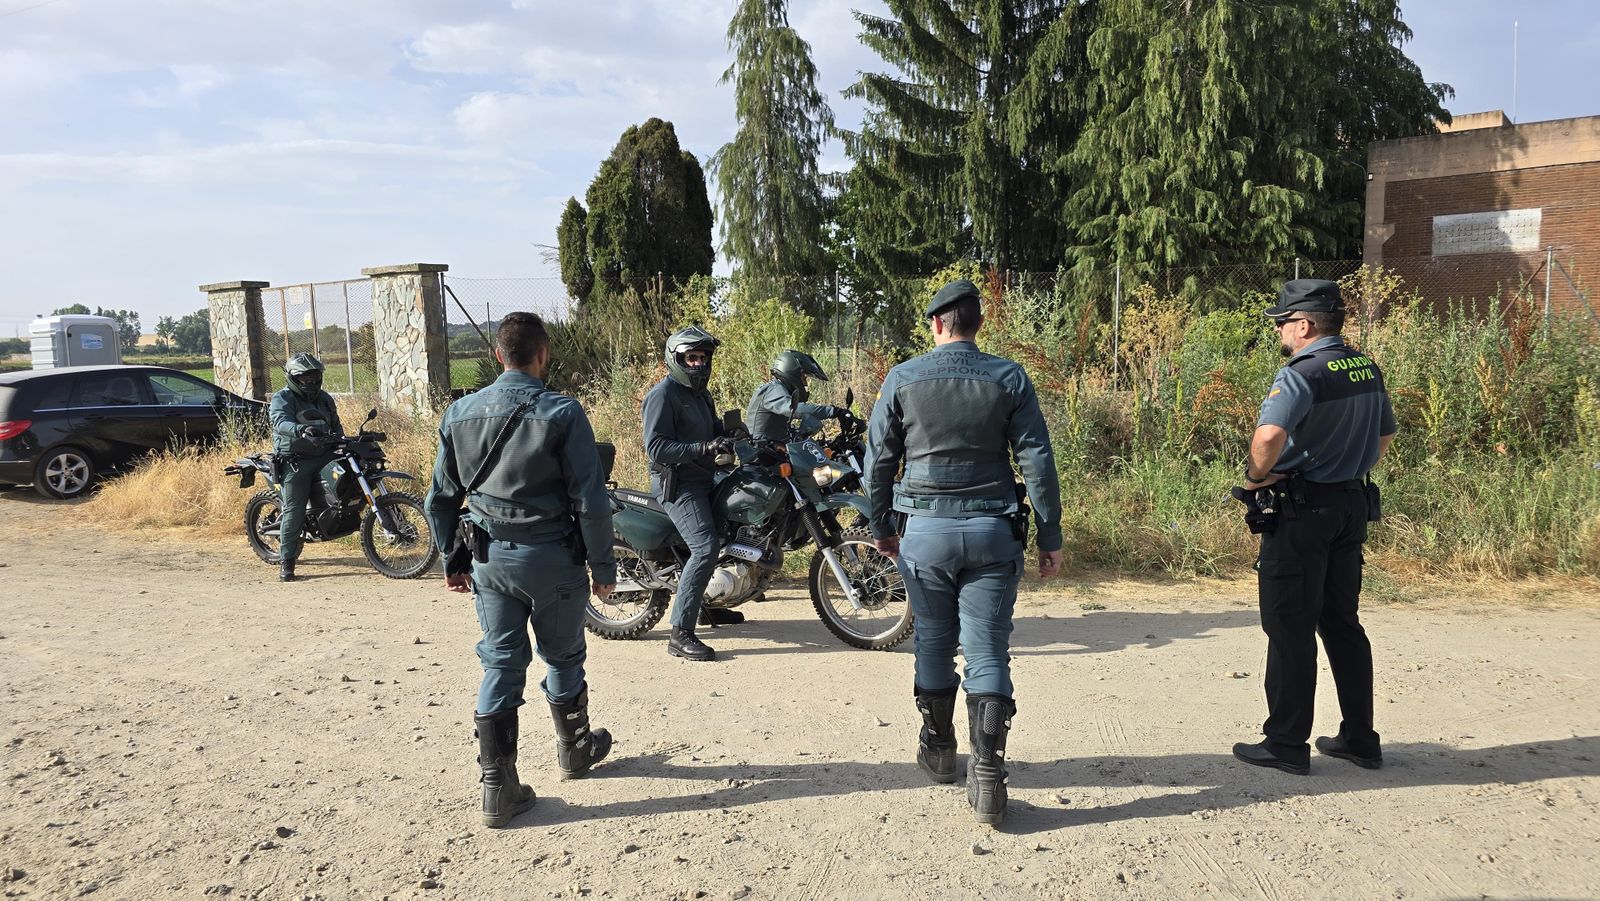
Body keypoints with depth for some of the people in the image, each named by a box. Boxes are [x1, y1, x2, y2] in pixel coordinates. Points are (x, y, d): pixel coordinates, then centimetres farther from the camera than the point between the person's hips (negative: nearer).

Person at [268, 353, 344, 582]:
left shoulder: (325, 399, 16)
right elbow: (280, 422, -23)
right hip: (295, 460, -5)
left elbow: (336, 425, 24)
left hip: (324, 455, 5)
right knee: (294, 511, -8)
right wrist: (302, 429, -43)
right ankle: (286, 562, 0)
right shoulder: (282, 398, -3)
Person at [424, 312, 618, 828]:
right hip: (553, 558, -3)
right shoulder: (562, 413, -12)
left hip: (491, 559, 3)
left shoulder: (461, 413, 2)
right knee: (563, 660, 16)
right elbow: (589, 501, -13)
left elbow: (440, 500, 8)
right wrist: (602, 565, -3)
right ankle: (574, 751, 36)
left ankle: (498, 788, 10)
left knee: (500, 665, 9)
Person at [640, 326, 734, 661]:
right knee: (706, 548, -22)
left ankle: (708, 604, 27)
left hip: (702, 479, 10)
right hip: (677, 484, -10)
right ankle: (681, 635, -19)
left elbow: (715, 431, 25)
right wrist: (703, 449, -28)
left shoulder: (701, 395, 20)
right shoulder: (663, 394, -10)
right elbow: (655, 447, -19)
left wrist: (732, 442, 4)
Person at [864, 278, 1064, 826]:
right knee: (988, 652, 3)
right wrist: (1050, 538, 4)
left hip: (925, 532, 1)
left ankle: (938, 750, 31)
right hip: (992, 532, 0)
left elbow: (879, 458, 4)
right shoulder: (1009, 379, 0)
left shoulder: (903, 379, 0)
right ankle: (987, 775, -3)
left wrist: (881, 526, 16)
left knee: (934, 642, 16)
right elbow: (1037, 461, -2)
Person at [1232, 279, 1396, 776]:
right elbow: (1384, 435, 22)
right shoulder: (1367, 368, 10)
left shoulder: (1301, 373, -18)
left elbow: (1269, 435, -34)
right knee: (1342, 622, 17)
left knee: (1290, 628, 0)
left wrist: (1255, 475, -17)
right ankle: (1359, 738, 25)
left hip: (1302, 510, -8)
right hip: (1353, 506, 8)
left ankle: (1286, 744, 8)